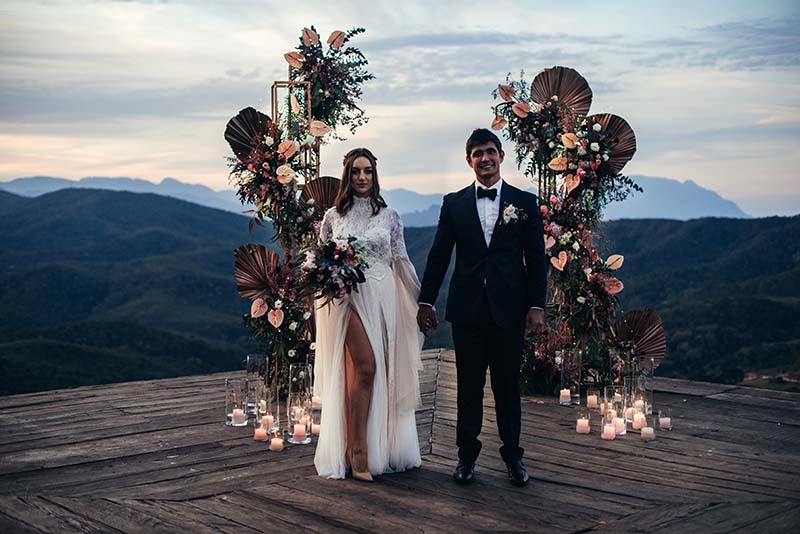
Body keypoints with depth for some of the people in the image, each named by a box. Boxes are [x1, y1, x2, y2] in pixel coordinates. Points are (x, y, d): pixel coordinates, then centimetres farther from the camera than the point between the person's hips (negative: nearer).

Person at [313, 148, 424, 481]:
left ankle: (383, 449, 14)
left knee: (385, 373, 3)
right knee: (365, 366, -15)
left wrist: (422, 301, 7)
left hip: (384, 299, 2)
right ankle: (357, 452, -10)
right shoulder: (333, 217, 6)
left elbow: (401, 261, 11)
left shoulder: (389, 215, 9)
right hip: (350, 297, -2)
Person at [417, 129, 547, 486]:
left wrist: (536, 306, -4)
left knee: (508, 386, 8)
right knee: (468, 385, 8)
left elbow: (536, 259, 2)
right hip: (467, 309, 1)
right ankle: (467, 455, 19)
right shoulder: (454, 204, 6)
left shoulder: (524, 202, 4)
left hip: (509, 310, -1)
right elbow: (438, 255, 7)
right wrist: (426, 301, 3)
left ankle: (512, 454, 20)